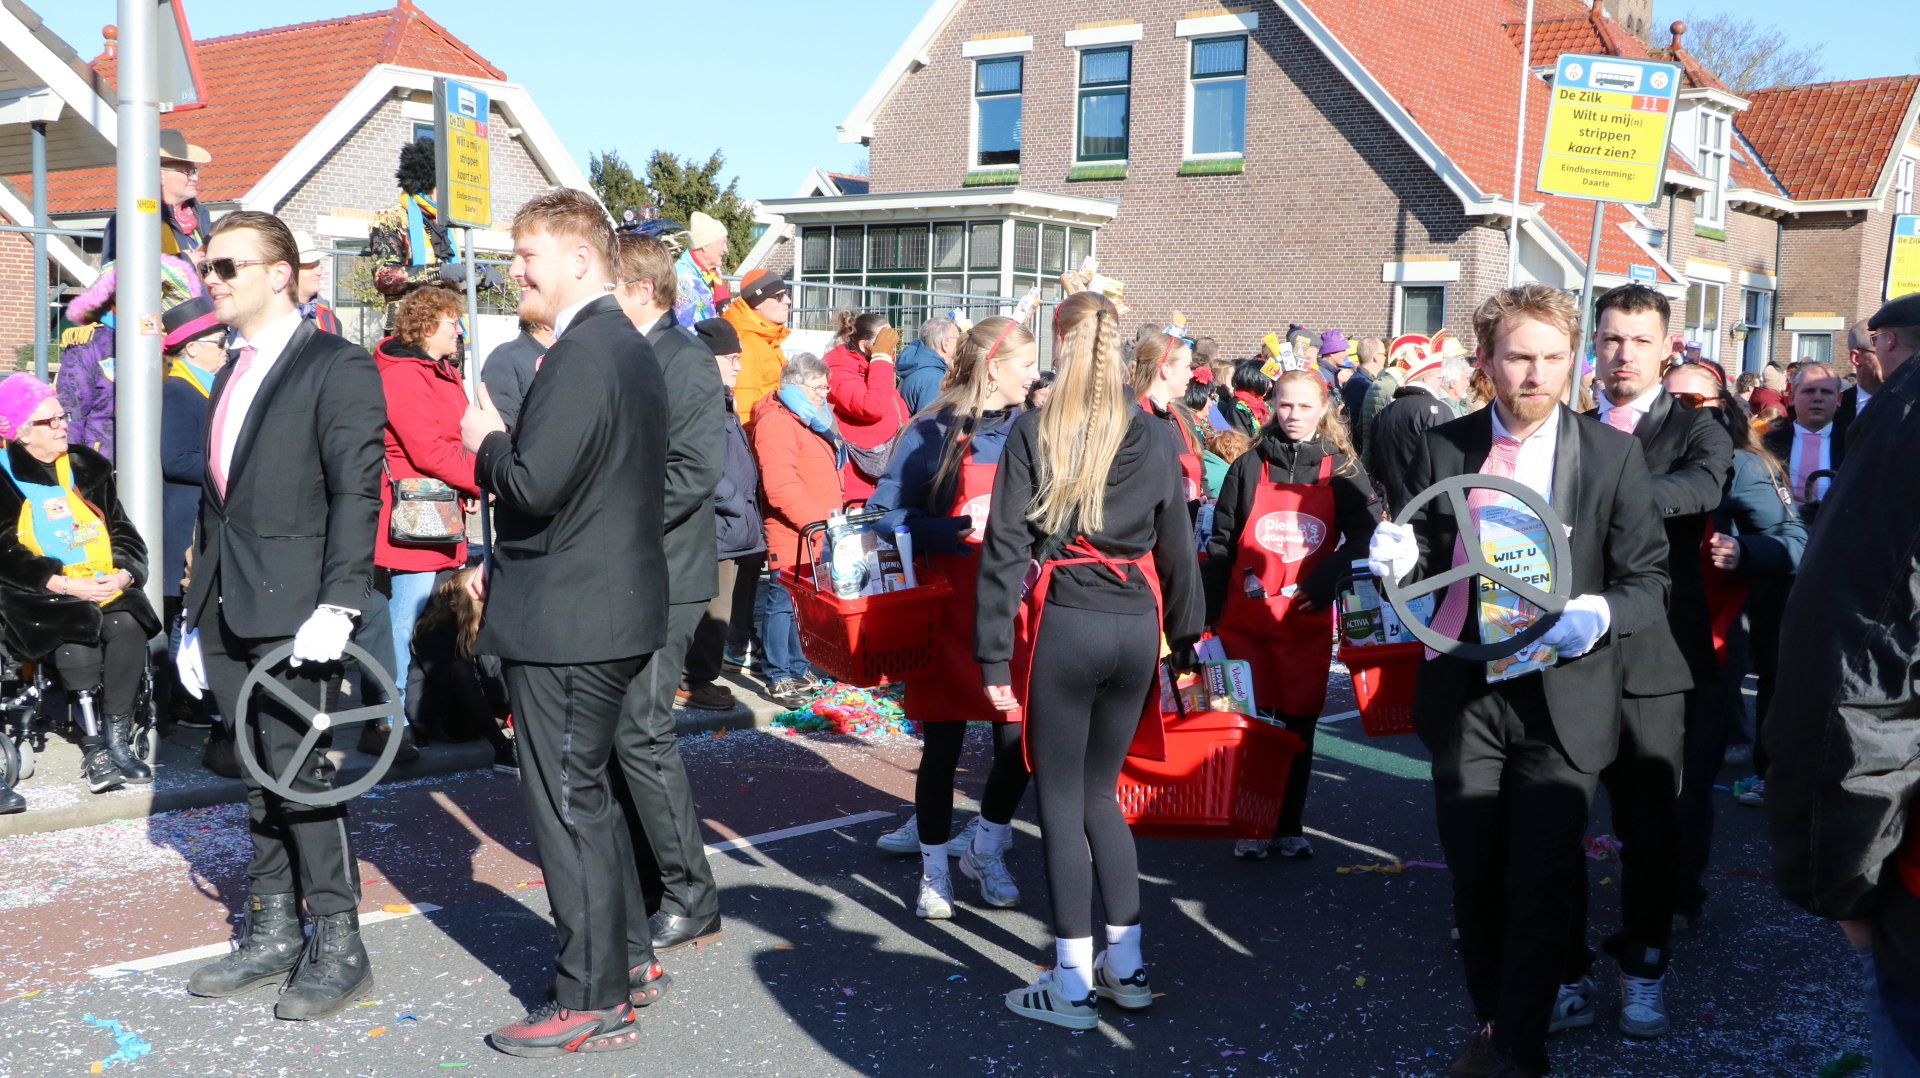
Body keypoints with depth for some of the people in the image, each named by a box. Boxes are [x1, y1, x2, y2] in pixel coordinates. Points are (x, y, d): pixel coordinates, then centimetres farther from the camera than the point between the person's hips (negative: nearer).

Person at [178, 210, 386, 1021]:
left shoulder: (337, 367, -6)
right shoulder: (231, 375, 19)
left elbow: (356, 492, -14)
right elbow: (215, 500, 21)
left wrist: (338, 604, -22)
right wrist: (196, 617, 19)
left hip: (293, 612, -8)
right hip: (230, 617, 8)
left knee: (299, 772, -6)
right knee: (261, 777, 12)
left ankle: (337, 950, 4)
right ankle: (272, 937, 22)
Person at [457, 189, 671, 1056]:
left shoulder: (583, 352, -20)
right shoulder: (627, 345, 13)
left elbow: (536, 483, -27)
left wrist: (488, 441, -7)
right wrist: (506, 563, 17)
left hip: (568, 618, -10)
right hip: (613, 602, 10)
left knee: (570, 805, 0)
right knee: (589, 794, 21)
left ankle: (594, 1003, 11)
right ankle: (628, 957, 33)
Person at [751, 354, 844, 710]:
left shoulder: (815, 421, 19)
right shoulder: (776, 423, -14)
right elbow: (780, 486, -22)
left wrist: (834, 517, 19)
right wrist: (816, 521, -24)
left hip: (819, 536, 9)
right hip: (790, 536, -9)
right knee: (783, 601, -5)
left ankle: (799, 670, 23)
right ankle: (778, 678, 0)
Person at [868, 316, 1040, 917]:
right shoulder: (934, 432, -6)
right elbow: (885, 512, -7)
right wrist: (953, 531, -20)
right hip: (950, 610, -4)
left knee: (1018, 738, 3)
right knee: (943, 742, 2)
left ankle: (985, 850, 28)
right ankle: (934, 869, 19)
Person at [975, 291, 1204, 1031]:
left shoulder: (1033, 431, -6)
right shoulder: (1152, 437, 4)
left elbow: (1006, 547, -9)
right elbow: (1177, 545, 9)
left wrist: (994, 655, -6)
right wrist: (1185, 636, 17)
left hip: (1063, 623, -4)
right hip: (1135, 627, 4)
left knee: (1061, 802, 4)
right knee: (1098, 793, 18)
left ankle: (1072, 984, 9)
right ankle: (1125, 964, 23)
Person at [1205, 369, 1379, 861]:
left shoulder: (1343, 471, 3)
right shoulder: (1248, 466, 3)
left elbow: (1364, 535, 0)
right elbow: (1221, 543, 5)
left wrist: (1329, 578, -17)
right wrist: (1207, 612, 0)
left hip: (1308, 619, 1)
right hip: (1245, 616, 0)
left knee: (1300, 725, 7)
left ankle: (1289, 826, 20)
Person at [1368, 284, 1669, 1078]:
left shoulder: (1613, 456, -3)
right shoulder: (1443, 449, 3)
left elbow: (1650, 580, -3)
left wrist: (1602, 614, -23)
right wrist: (1400, 558, -13)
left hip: (1563, 700, -2)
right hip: (1462, 695, 2)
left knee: (1541, 886, -1)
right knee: (1473, 878, 12)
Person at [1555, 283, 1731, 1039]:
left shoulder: (1697, 431, 4)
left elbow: (1703, 486, -19)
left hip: (1653, 658, -2)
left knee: (1651, 824, 8)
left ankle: (1644, 970, 26)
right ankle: (1565, 974, 18)